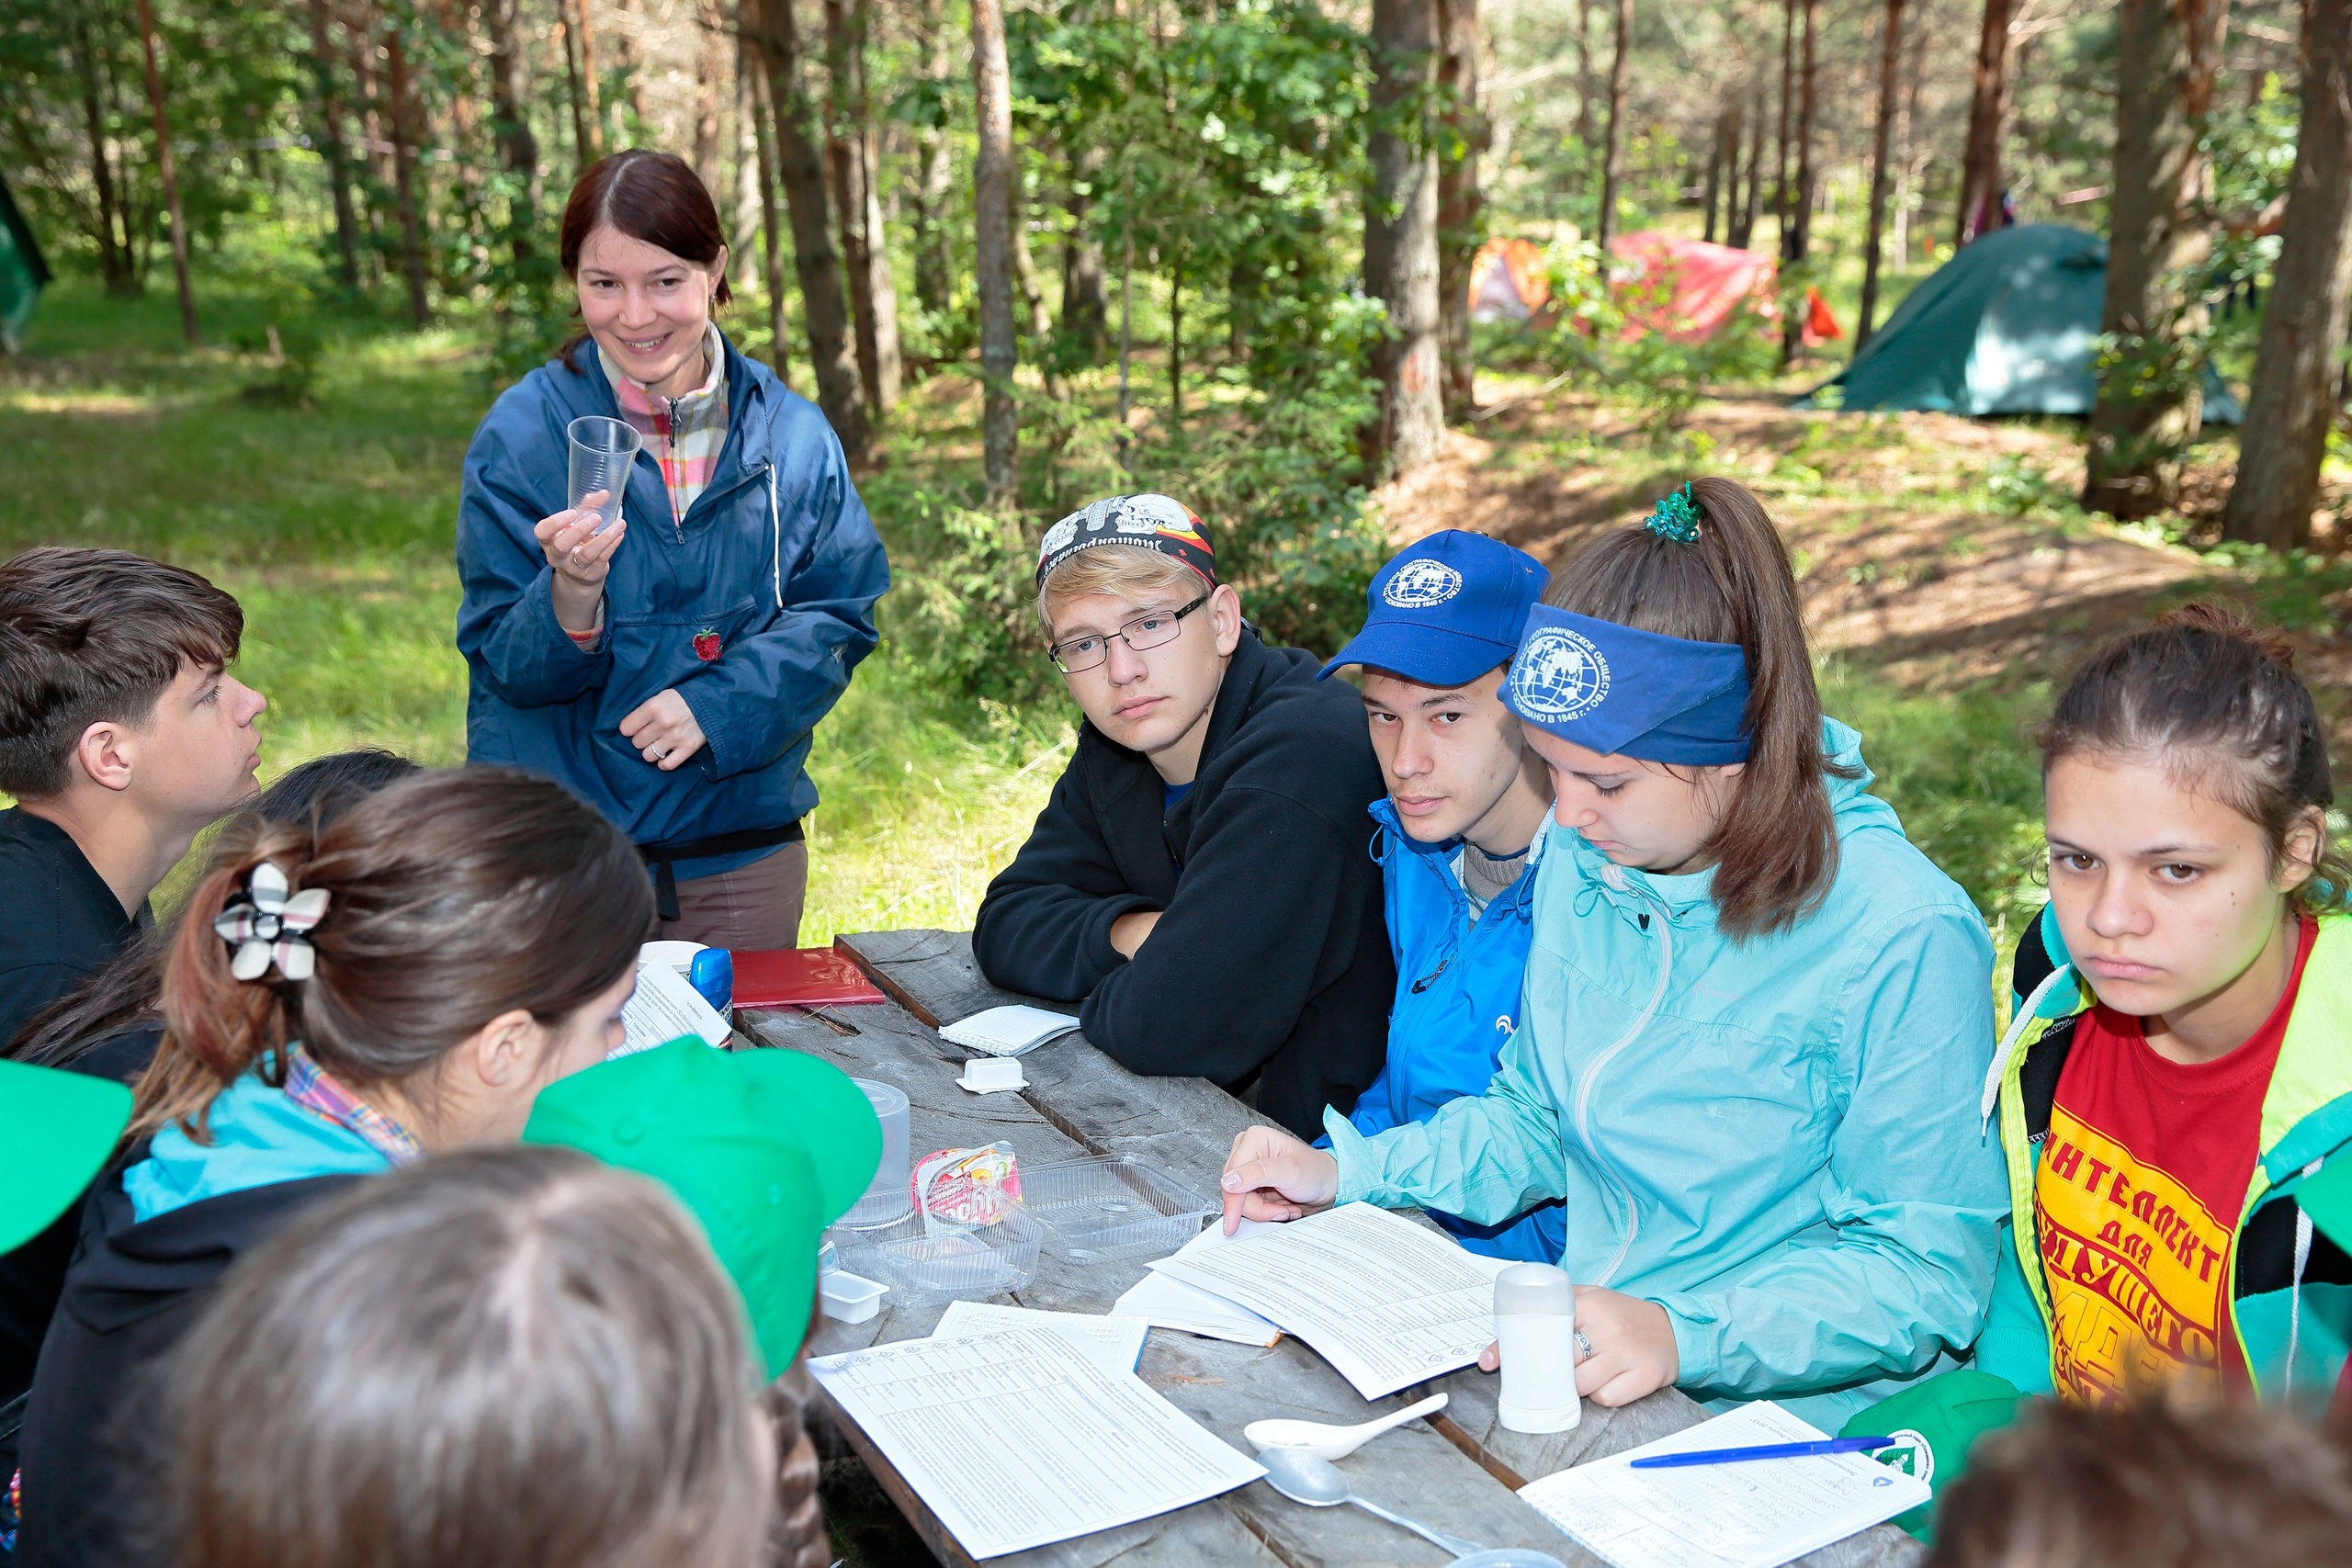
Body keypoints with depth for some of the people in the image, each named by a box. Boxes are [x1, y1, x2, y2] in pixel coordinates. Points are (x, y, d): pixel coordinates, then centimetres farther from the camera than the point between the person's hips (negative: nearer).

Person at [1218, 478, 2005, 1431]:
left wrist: (1685, 1335, -29)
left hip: (1784, 1421, -6)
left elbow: (1927, 1272, -16)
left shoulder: (1902, 940, -19)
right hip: (1574, 1370, 7)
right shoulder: (1580, 858, 4)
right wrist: (1344, 1174, 4)